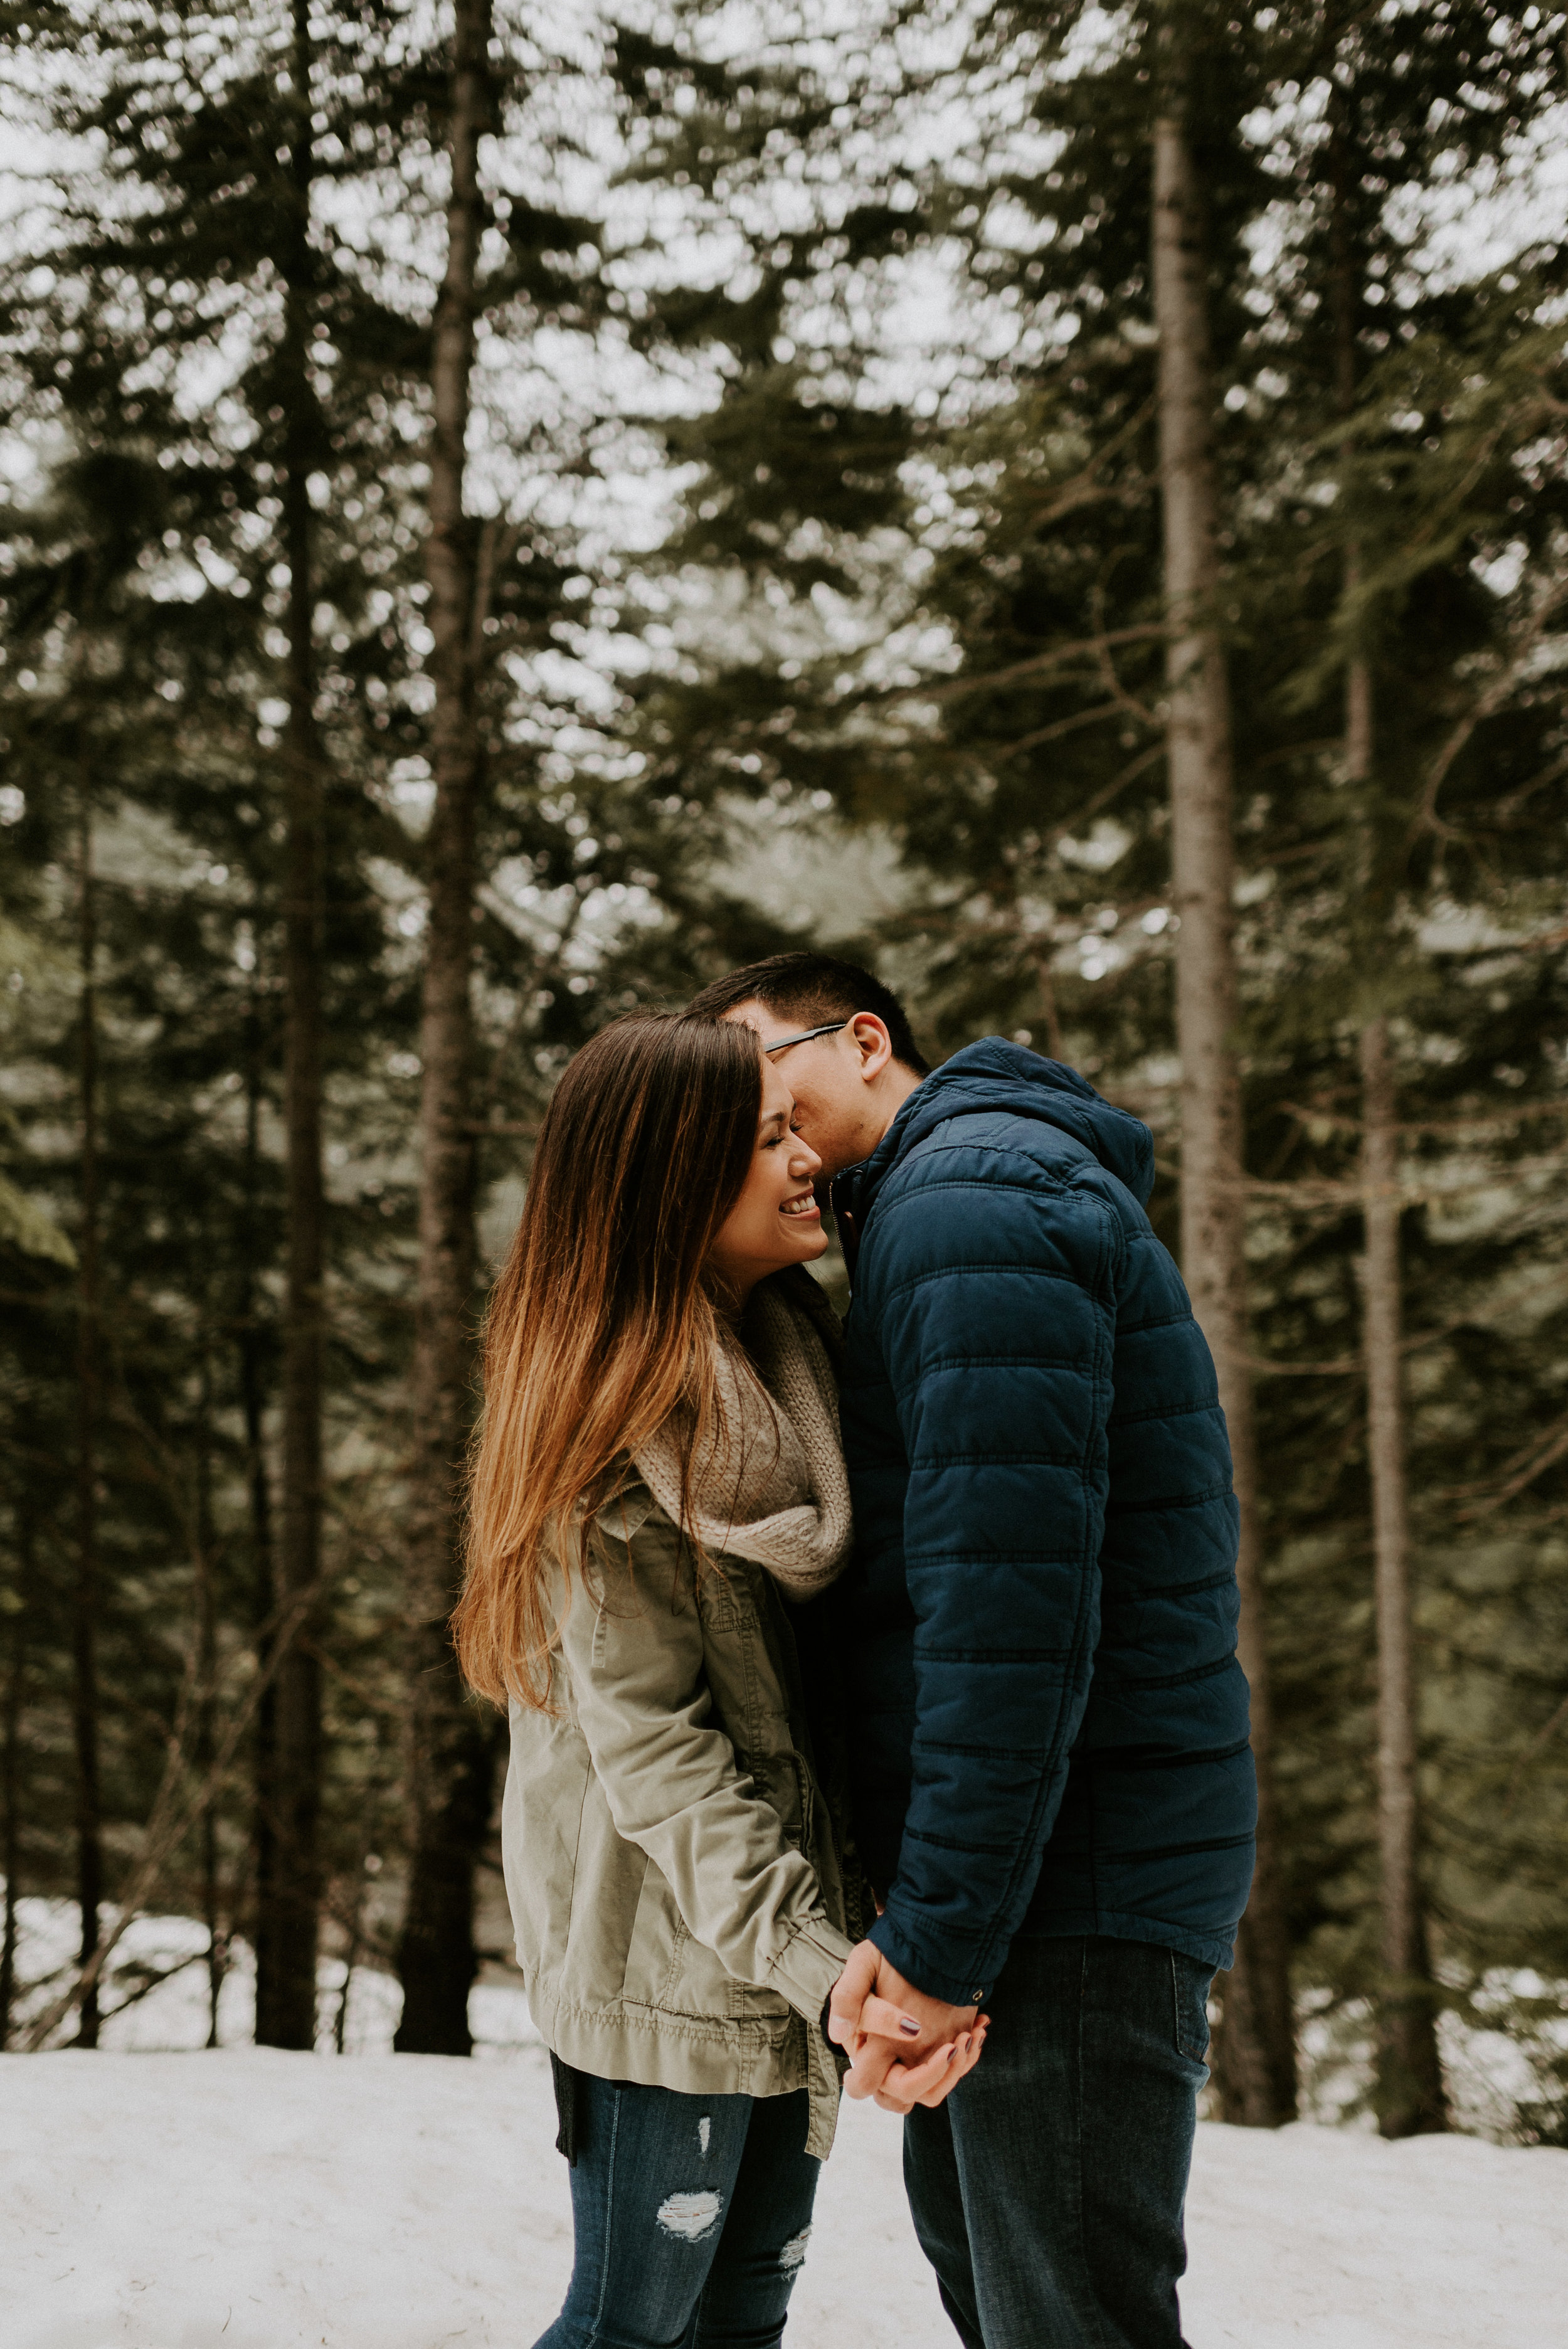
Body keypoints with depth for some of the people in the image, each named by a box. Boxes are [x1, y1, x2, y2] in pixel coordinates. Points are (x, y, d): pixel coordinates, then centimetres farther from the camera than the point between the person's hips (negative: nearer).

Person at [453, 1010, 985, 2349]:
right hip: (667, 1952, -8)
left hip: (795, 1938, 8)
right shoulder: (615, 1415, -17)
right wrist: (824, 1972, -26)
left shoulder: (794, 1349, 8)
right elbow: (648, 1748, -20)